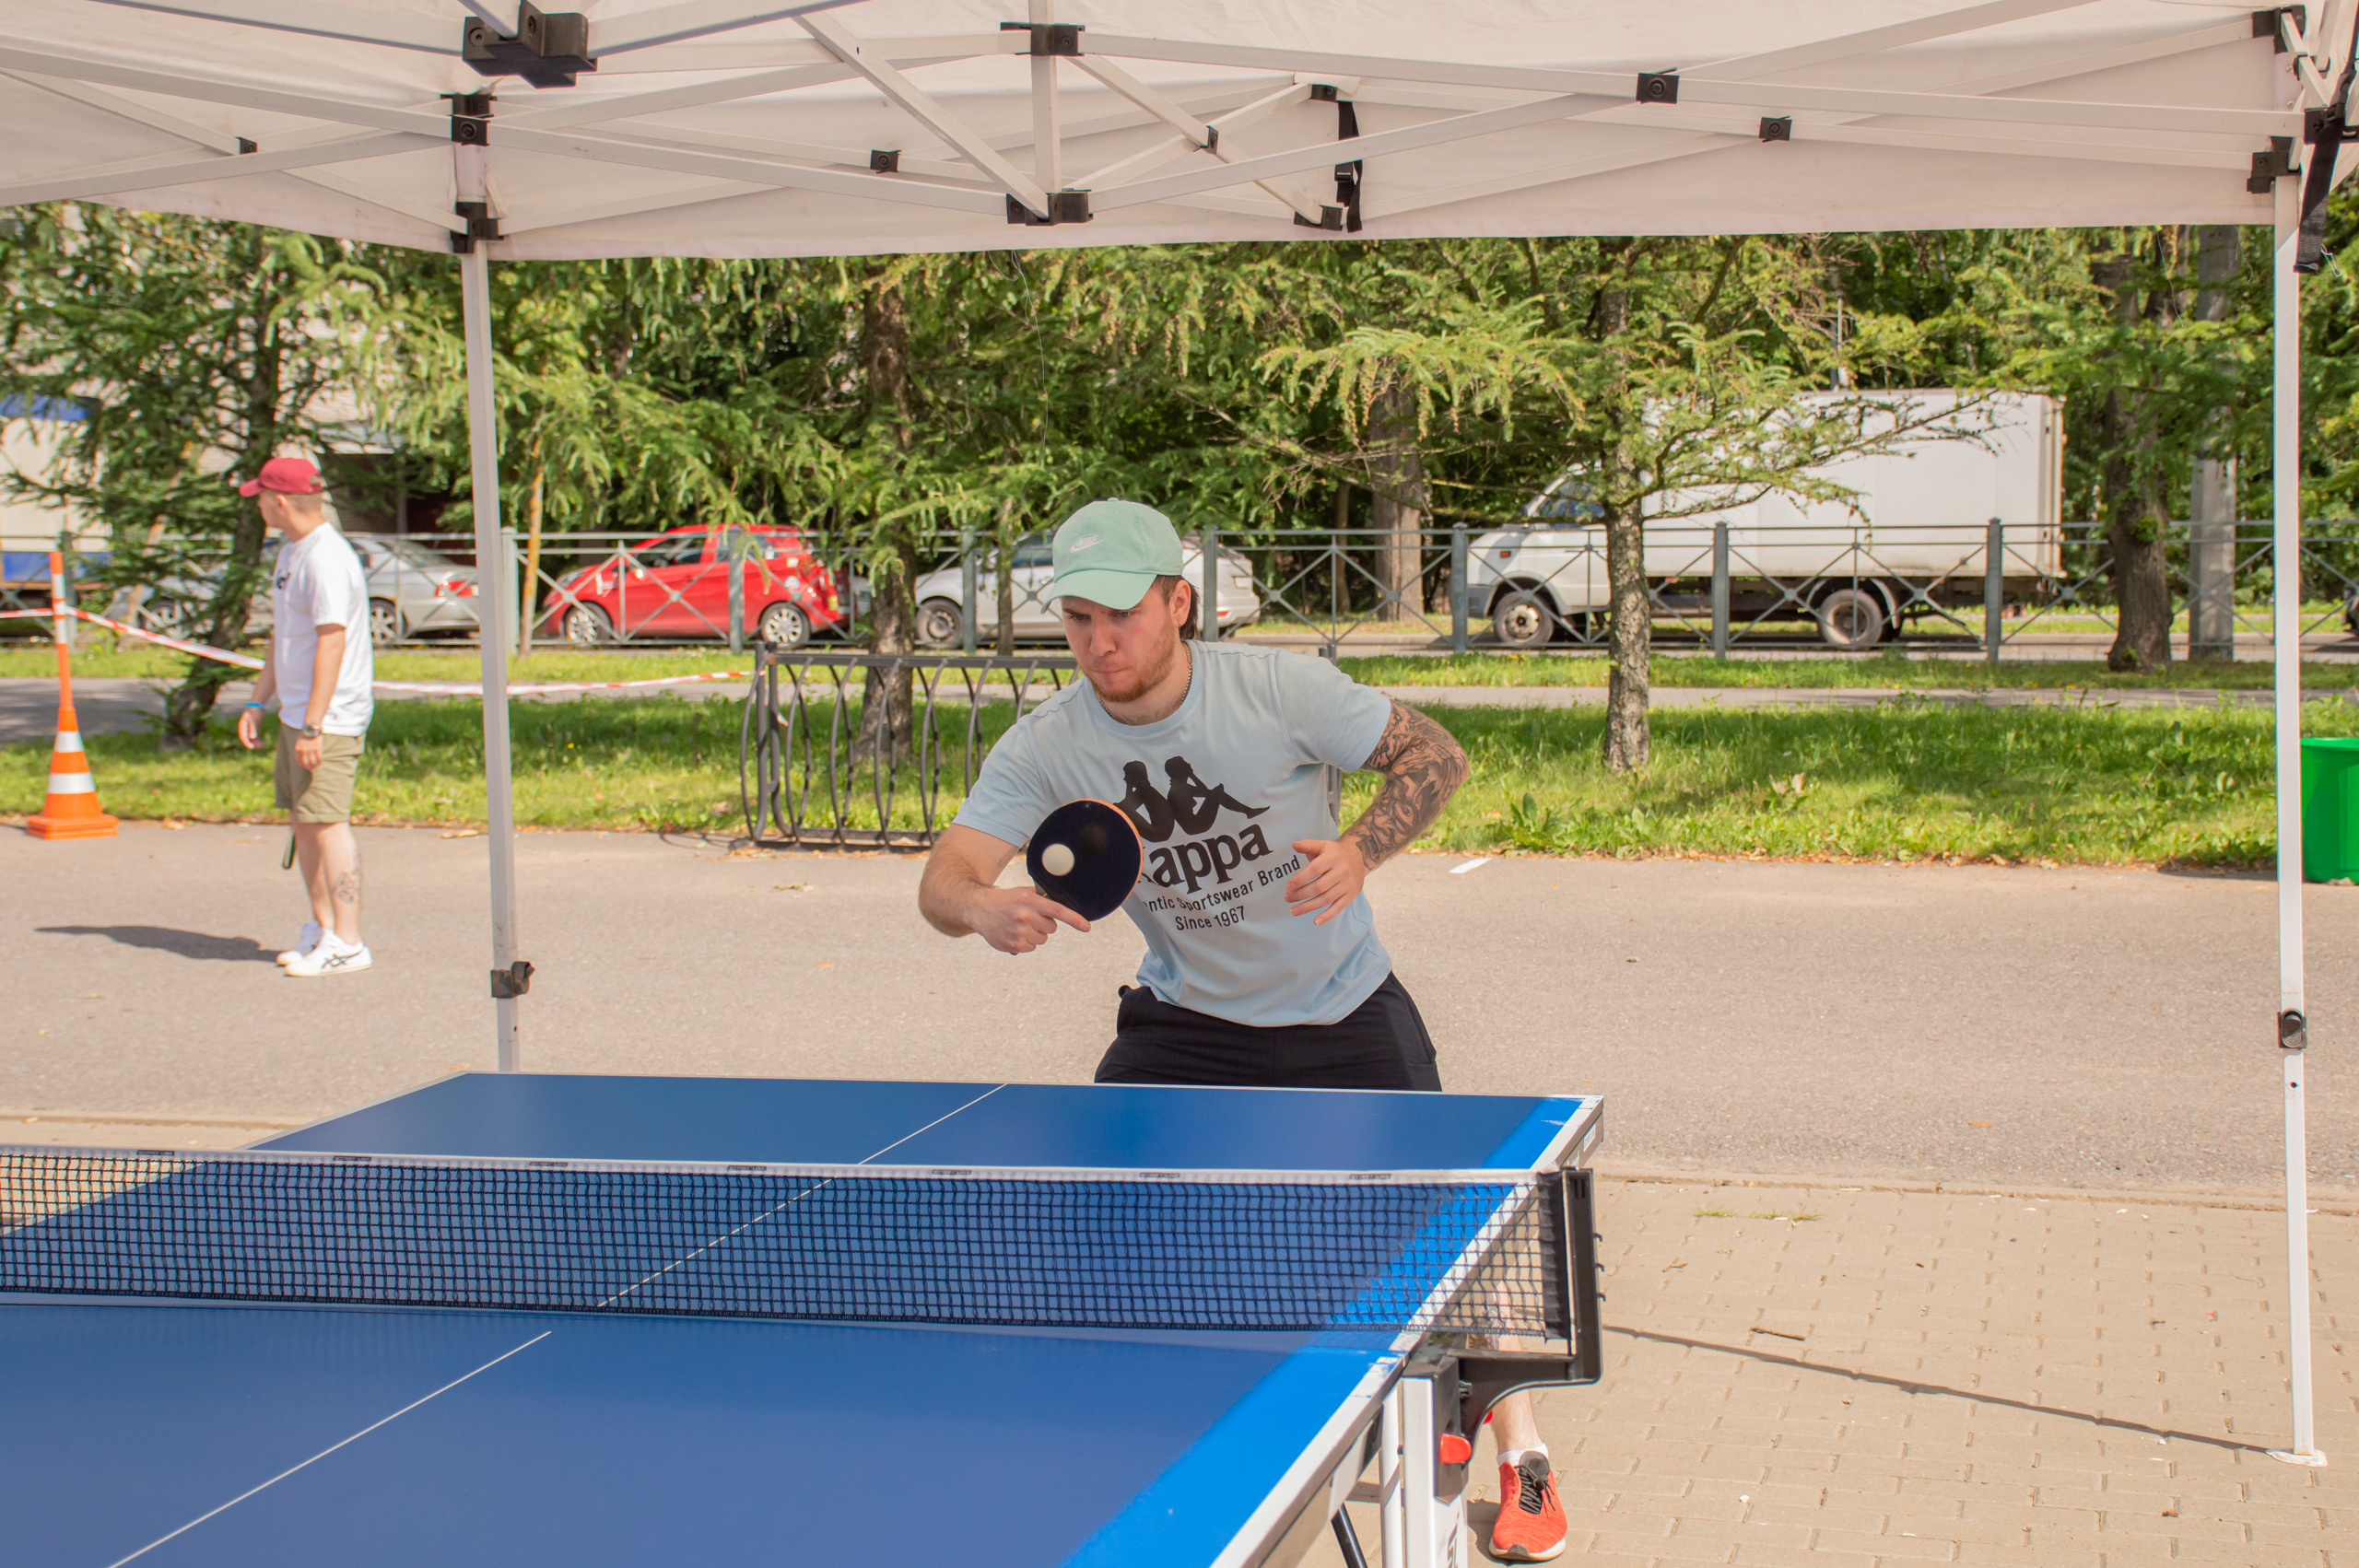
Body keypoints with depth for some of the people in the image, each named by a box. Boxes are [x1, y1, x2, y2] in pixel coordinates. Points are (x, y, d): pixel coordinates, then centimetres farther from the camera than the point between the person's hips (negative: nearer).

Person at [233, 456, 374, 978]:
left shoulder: (327, 559, -17)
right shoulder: (291, 552, 16)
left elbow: (332, 644, -23)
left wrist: (313, 725, -26)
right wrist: (257, 703, 24)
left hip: (330, 718, -10)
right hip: (295, 714, 10)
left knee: (327, 821, -10)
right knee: (302, 817, 15)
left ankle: (348, 943, -8)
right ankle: (322, 928, 24)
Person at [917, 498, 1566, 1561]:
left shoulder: (1279, 689, -24)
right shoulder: (1046, 746, -18)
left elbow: (1436, 756, -13)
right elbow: (943, 876, -22)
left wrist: (1362, 851, -32)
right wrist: (985, 908, -46)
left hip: (1343, 1012, -2)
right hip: (1187, 1021, 2)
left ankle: (1520, 1460, 20)